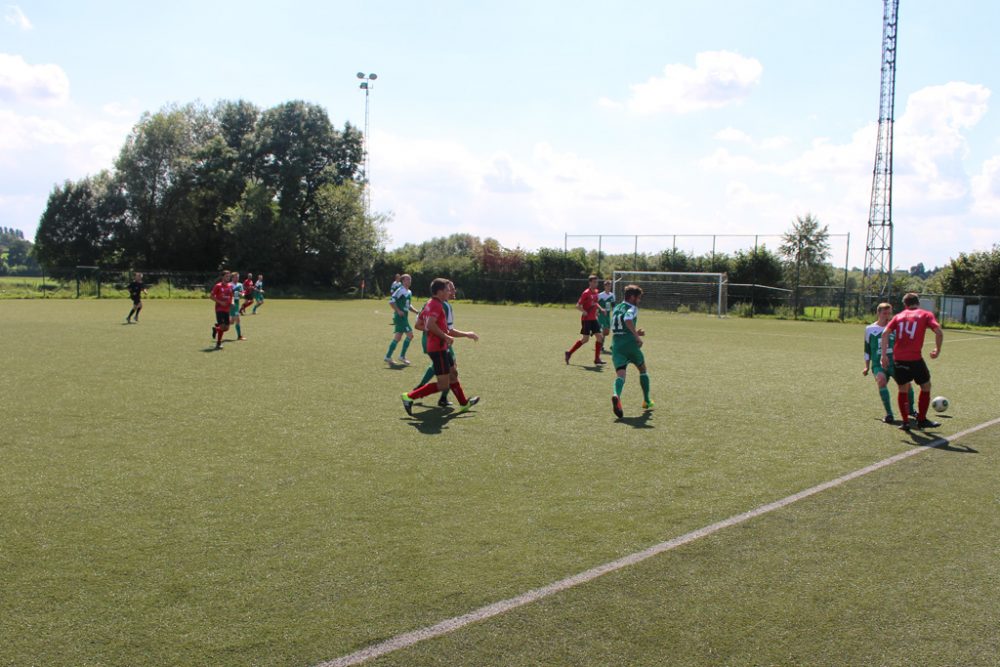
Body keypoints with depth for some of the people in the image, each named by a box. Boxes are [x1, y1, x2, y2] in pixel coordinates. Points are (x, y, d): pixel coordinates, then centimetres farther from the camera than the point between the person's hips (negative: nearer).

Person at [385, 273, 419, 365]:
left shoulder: (409, 292, 17)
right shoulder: (400, 290, -10)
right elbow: (391, 301, -17)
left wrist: (417, 312, 14)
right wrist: (398, 311, -20)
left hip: (404, 317, 9)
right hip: (400, 317, -9)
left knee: (397, 338, 10)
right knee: (410, 335, -10)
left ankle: (388, 357, 15)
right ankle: (402, 356, -3)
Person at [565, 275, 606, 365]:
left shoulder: (595, 292, 10)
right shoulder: (586, 293, -13)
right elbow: (578, 305, -15)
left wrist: (600, 308, 10)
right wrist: (584, 312, -31)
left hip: (593, 319, 7)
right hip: (586, 319, -7)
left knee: (599, 337, -1)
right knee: (585, 339, -5)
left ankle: (597, 359, 4)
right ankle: (569, 353, 10)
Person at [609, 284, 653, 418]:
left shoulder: (616, 309, 20)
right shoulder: (632, 308, -4)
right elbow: (627, 319, -28)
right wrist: (637, 336, -22)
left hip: (616, 346, 4)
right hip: (630, 345, -4)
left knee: (620, 374, -9)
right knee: (642, 370, 21)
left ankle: (616, 395, -42)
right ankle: (647, 401, 29)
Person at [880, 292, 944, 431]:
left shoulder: (899, 316, 14)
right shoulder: (926, 315, 7)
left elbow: (885, 333, 3)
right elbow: (939, 332, -7)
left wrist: (884, 355, 2)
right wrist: (937, 350, 6)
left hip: (898, 358, 3)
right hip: (915, 358, -3)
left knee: (903, 389, 15)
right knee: (926, 386, 15)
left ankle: (905, 422, 14)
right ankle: (922, 420, 17)